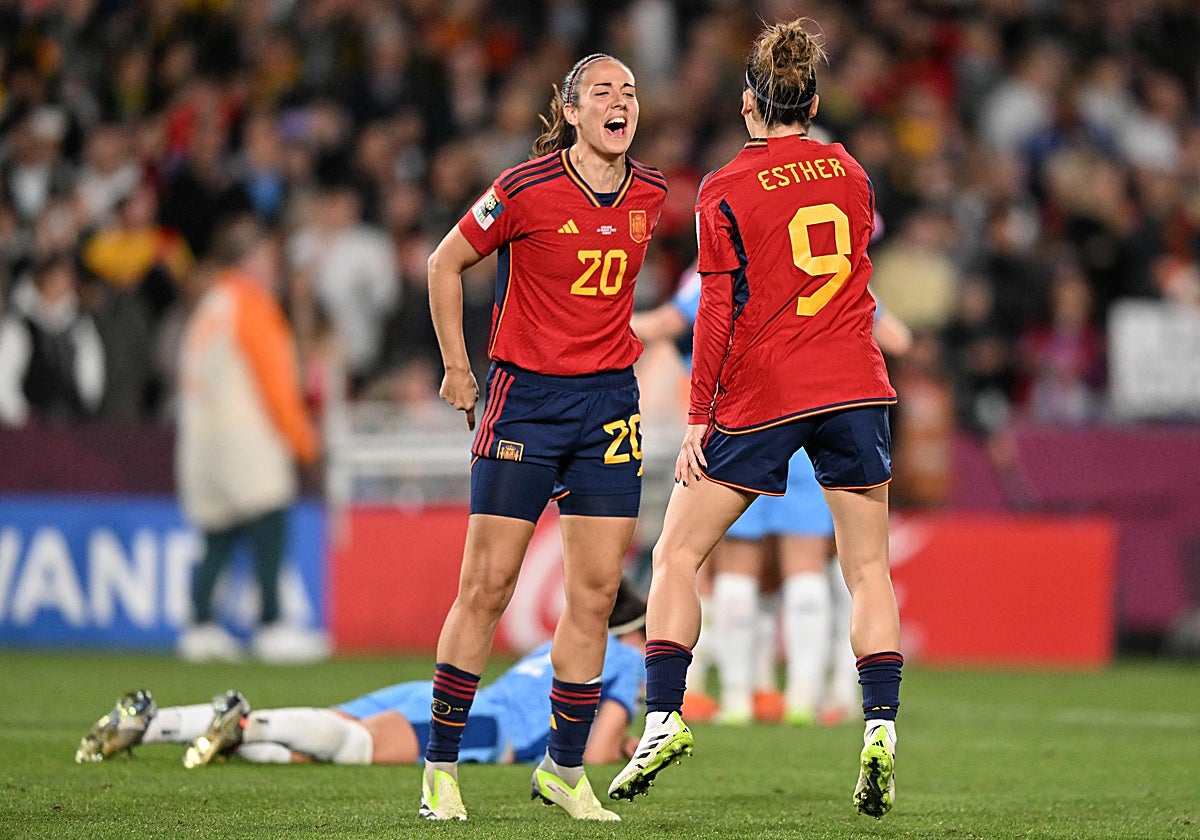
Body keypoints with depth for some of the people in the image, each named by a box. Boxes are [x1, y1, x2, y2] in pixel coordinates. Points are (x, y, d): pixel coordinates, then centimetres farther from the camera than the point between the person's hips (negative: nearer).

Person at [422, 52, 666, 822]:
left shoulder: (650, 195, 3)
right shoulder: (527, 190, -11)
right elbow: (445, 263, 1)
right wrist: (457, 367, 2)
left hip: (610, 401, 4)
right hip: (525, 397, -4)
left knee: (596, 592, 1)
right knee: (487, 585, -3)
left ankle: (565, 767, 12)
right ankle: (440, 765, 6)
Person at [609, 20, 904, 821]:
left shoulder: (727, 191, -6)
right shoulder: (849, 172, 8)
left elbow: (721, 310, -9)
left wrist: (699, 417, -5)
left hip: (760, 395, -3)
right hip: (855, 387, 4)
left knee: (677, 552, 8)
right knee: (869, 568, 6)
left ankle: (664, 717, -1)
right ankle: (881, 731, -7)